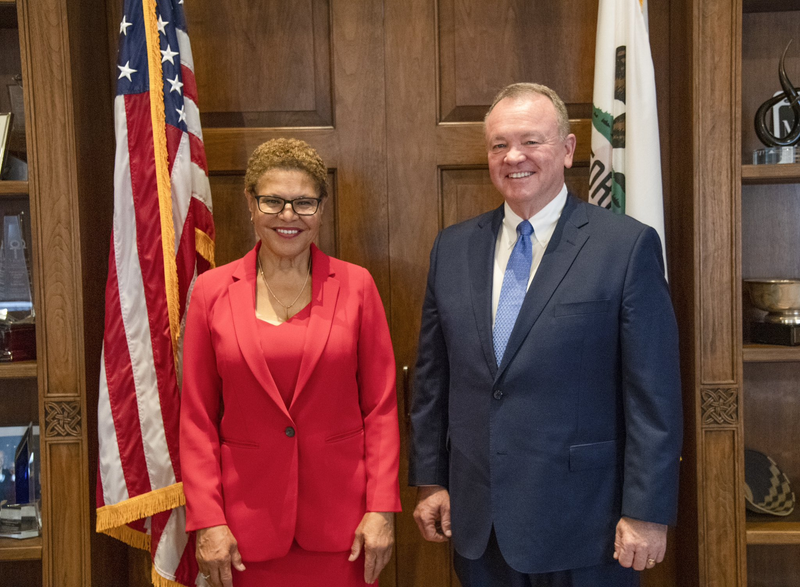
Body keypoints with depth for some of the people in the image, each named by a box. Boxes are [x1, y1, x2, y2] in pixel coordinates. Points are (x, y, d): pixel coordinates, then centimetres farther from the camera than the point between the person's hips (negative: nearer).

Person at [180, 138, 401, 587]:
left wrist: (382, 508, -5)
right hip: (248, 523, 1)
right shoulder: (212, 291, 0)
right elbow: (197, 419, 1)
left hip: (339, 518, 0)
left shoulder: (356, 286, -1)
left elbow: (381, 407, 0)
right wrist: (207, 521, -3)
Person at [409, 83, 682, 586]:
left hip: (582, 526, -4)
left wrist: (647, 512, -10)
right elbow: (432, 377, 9)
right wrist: (429, 480, 8)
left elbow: (654, 394, -9)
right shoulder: (453, 247, 5)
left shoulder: (628, 245, -9)